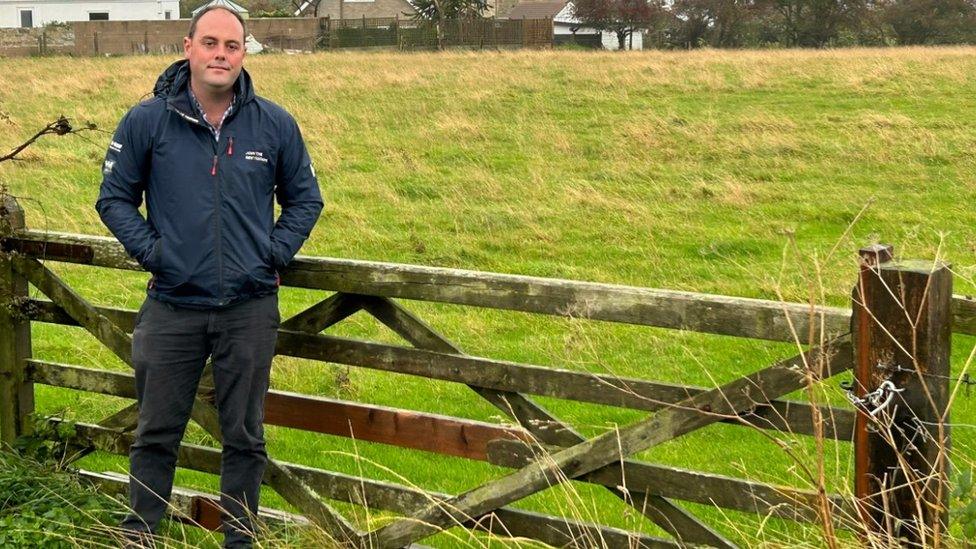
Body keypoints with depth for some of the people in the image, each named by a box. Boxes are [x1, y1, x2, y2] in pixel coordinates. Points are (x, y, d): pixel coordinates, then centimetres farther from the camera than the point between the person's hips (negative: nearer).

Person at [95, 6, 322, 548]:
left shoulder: (275, 125, 1)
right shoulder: (146, 121, -2)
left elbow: (305, 199, 12)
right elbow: (114, 198, 6)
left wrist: (274, 254, 1)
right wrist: (150, 250, -6)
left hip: (250, 311, 1)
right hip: (172, 308, -1)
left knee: (245, 437, 10)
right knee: (156, 435, 9)